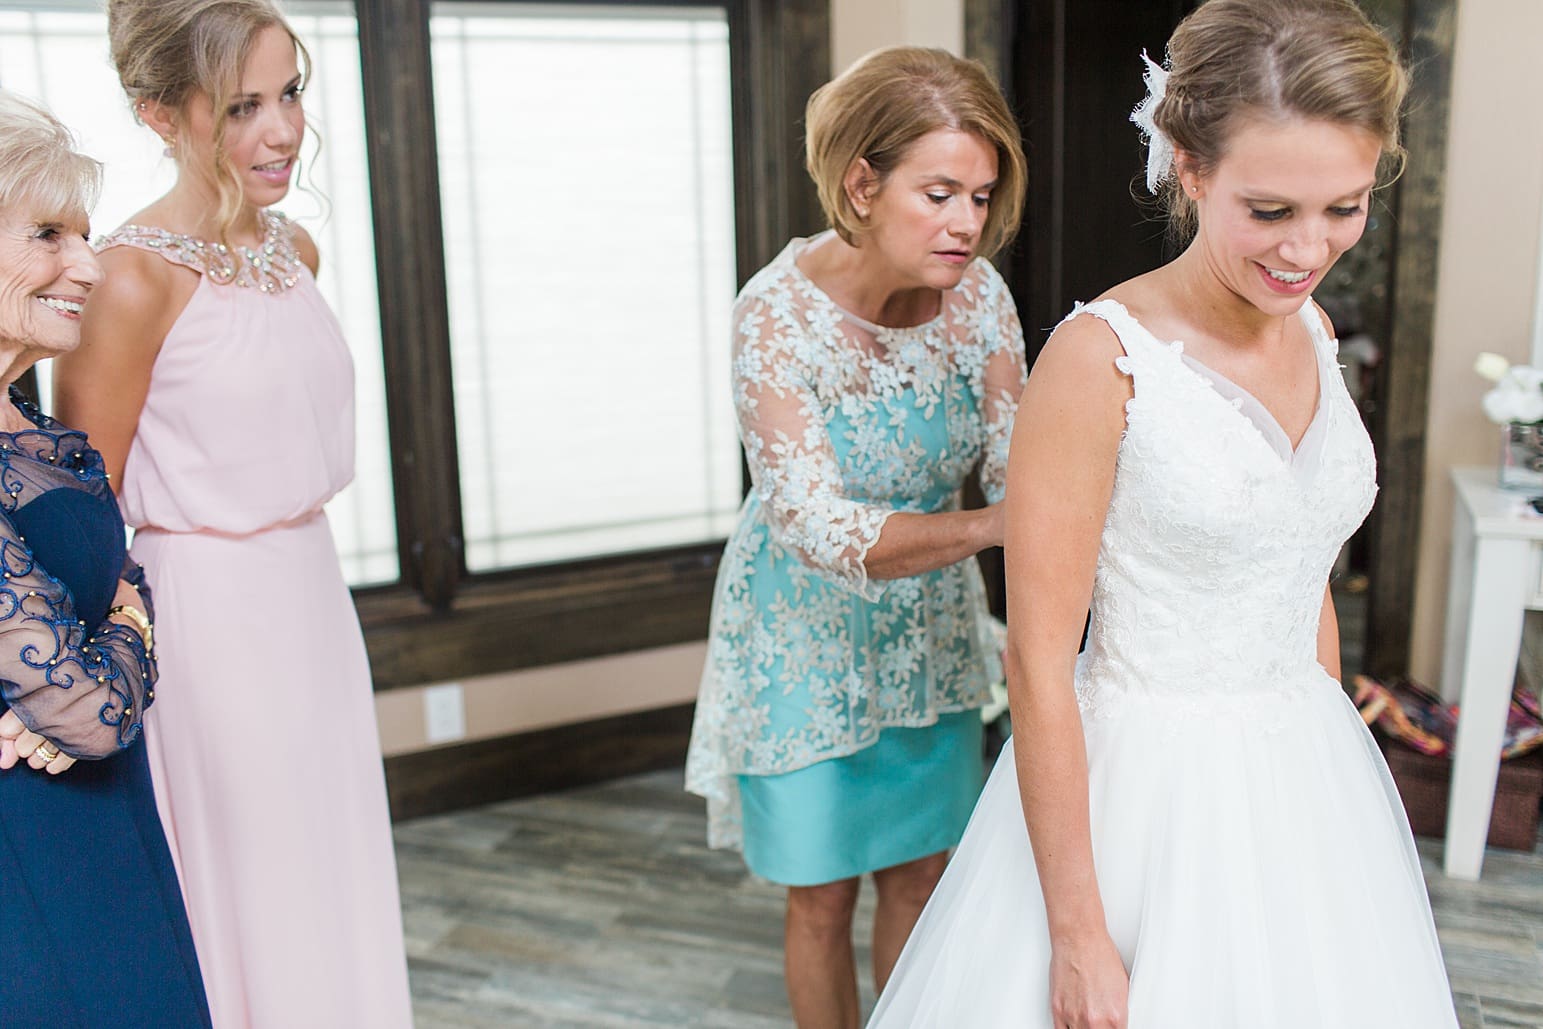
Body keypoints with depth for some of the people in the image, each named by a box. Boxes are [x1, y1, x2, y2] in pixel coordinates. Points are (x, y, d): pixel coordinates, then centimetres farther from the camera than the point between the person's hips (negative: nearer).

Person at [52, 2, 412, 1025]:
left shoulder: (294, 248, 6)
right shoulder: (133, 277, -16)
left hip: (313, 591, 7)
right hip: (210, 606, -7)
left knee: (340, 879, 17)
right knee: (252, 899, 8)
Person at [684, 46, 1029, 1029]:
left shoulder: (978, 293, -14)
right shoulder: (779, 313, -28)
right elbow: (820, 530, -34)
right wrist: (992, 526, -44)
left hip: (930, 626, 4)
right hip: (809, 633, -4)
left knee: (922, 875, 18)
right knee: (823, 894, 13)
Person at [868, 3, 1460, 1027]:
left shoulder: (1312, 331, 1)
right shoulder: (1101, 357, -20)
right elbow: (1038, 665, -19)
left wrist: (1333, 768, 16)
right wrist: (1077, 935, -17)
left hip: (1307, 778, 7)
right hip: (1147, 789, -6)